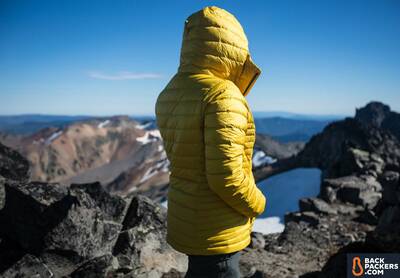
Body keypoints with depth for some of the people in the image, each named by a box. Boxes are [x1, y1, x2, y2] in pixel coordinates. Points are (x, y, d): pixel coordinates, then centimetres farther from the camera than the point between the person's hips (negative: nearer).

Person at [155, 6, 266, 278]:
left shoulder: (168, 96, 2)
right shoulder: (222, 95, -24)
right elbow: (226, 176, -27)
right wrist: (256, 204, -7)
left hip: (185, 217, 8)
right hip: (216, 230, -8)